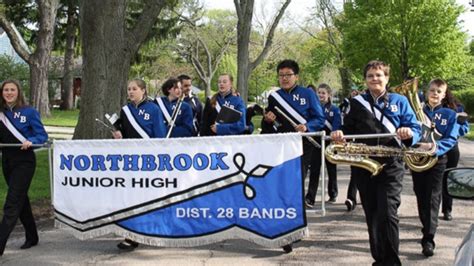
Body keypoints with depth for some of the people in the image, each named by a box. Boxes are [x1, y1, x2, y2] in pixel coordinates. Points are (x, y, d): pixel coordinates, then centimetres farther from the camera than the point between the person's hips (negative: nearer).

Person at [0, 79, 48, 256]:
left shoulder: (29, 112, -7)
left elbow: (42, 135, -7)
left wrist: (30, 141, -26)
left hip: (24, 162, -6)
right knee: (21, 201, 17)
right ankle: (32, 237, 32)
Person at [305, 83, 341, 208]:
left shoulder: (334, 109, -1)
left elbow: (336, 128, -8)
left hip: (330, 143, -1)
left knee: (331, 169, 13)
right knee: (314, 170, -7)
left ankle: (333, 194, 29)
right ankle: (310, 198, -12)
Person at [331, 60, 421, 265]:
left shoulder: (399, 101, 6)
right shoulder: (356, 103, 10)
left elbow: (415, 128, 2)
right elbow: (349, 129, 11)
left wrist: (409, 133, -21)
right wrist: (339, 134, -12)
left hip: (391, 165, -2)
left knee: (387, 214, -14)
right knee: (372, 216, 9)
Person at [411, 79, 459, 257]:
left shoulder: (450, 115, 4)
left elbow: (451, 139, -6)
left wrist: (435, 147, -23)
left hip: (437, 160, -2)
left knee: (432, 198, -10)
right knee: (421, 197, 9)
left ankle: (428, 239, -14)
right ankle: (428, 229, 27)